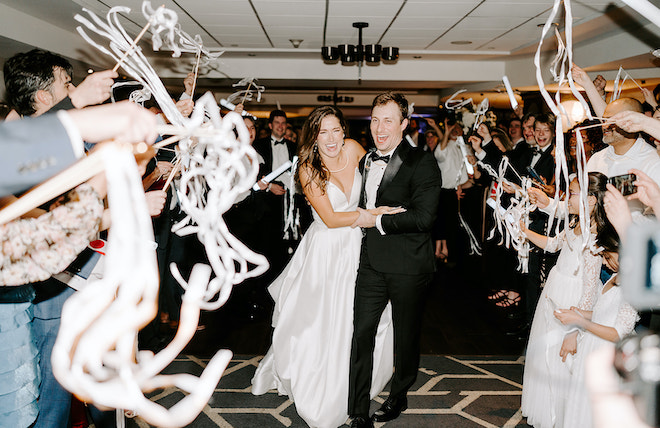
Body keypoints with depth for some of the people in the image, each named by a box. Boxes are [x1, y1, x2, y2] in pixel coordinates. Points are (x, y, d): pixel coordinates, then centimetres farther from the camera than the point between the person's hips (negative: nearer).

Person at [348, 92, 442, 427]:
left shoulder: (422, 163, -11)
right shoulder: (366, 161, 13)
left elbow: (424, 217, -21)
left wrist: (375, 221, -16)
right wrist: (360, 217, 7)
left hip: (408, 265, -5)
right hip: (372, 261, 5)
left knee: (406, 334, 13)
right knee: (361, 332, 2)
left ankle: (399, 396, 36)